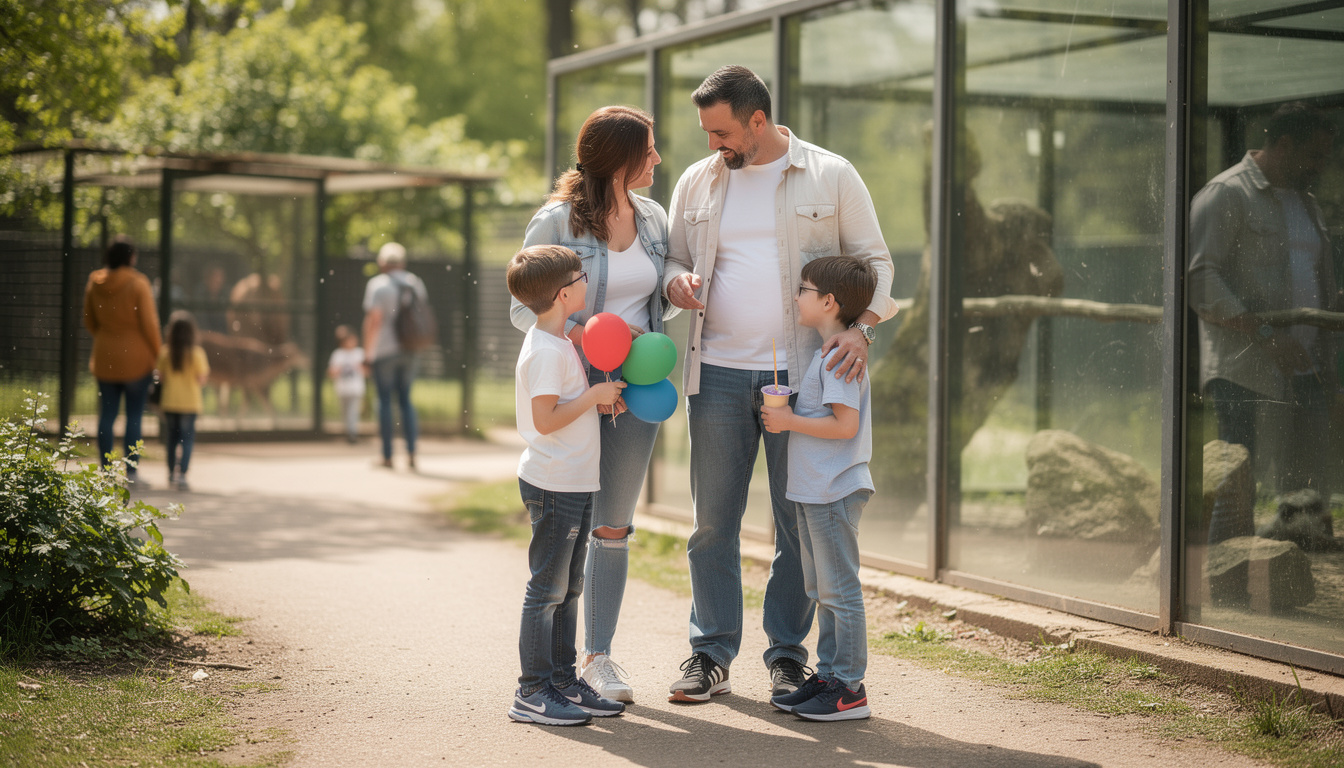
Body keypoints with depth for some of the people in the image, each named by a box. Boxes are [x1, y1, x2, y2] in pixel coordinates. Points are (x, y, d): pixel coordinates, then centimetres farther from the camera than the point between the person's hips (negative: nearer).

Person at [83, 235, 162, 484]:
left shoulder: (94, 284, 4)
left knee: (107, 415, 7)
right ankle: (131, 471, 2)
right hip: (136, 358, -4)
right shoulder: (138, 284, -11)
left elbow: (89, 322, 14)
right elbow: (148, 324, -10)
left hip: (105, 358, 4)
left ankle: (105, 470, 7)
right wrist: (159, 354, -1)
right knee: (134, 416, 2)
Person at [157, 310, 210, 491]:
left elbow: (161, 379, 1)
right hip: (190, 402, -3)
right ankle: (182, 475, -12)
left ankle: (172, 474, 26)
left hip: (169, 401, 3)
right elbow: (201, 379, -10)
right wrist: (205, 374, 11)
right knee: (187, 438, -1)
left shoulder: (165, 353, -4)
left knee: (172, 438, 16)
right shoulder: (196, 353, -11)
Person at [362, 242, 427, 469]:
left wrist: (368, 351, -8)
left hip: (384, 350, -5)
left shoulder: (378, 284, -8)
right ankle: (411, 453, 2)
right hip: (410, 351, 5)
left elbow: (374, 319, -14)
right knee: (405, 399, 12)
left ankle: (387, 456, 3)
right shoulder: (415, 283, 9)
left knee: (385, 400, 2)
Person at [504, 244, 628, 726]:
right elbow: (545, 419, -24)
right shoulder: (546, 351, -18)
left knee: (567, 588, 14)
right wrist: (595, 395, -16)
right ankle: (532, 693, 0)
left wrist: (602, 397, 8)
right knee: (547, 588, -5)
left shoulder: (559, 342, 14)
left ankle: (564, 682, 22)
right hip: (554, 486, -10)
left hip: (574, 485, 10)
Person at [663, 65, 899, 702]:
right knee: (712, 519, 3)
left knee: (799, 520, 2)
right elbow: (673, 260, 19)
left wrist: (861, 326, -12)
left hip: (801, 373, -2)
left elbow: (873, 260, 4)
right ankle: (711, 654, 13)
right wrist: (678, 282, -6)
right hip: (717, 372, 3)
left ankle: (788, 656, 13)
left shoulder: (831, 176, 2)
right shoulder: (697, 183, 11)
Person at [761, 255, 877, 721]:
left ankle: (850, 690, -2)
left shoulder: (840, 355, -17)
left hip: (834, 491, -11)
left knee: (839, 590, -6)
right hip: (815, 490, 11)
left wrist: (789, 421, -17)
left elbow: (845, 424, -24)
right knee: (822, 590, 16)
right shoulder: (829, 352, 15)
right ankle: (827, 676, 24)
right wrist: (786, 416, 9)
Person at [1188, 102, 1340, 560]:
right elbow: (1199, 277, -13)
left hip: (1304, 369, 8)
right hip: (1244, 371, -8)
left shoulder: (1305, 204, 23)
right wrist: (1266, 335, -20)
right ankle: (1223, 589, -5)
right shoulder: (1227, 194, -3)